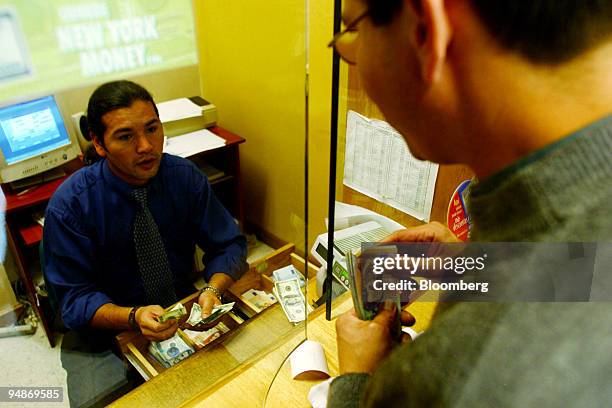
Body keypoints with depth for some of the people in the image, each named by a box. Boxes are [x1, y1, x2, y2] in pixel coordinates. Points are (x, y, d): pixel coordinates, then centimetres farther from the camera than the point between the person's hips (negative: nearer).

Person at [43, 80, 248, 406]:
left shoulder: (185, 176, -10)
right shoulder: (69, 205, -17)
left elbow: (229, 244, -6)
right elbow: (75, 298, -13)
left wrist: (213, 290, -27)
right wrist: (134, 317, -33)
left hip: (184, 311, 2)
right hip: (107, 329, -1)